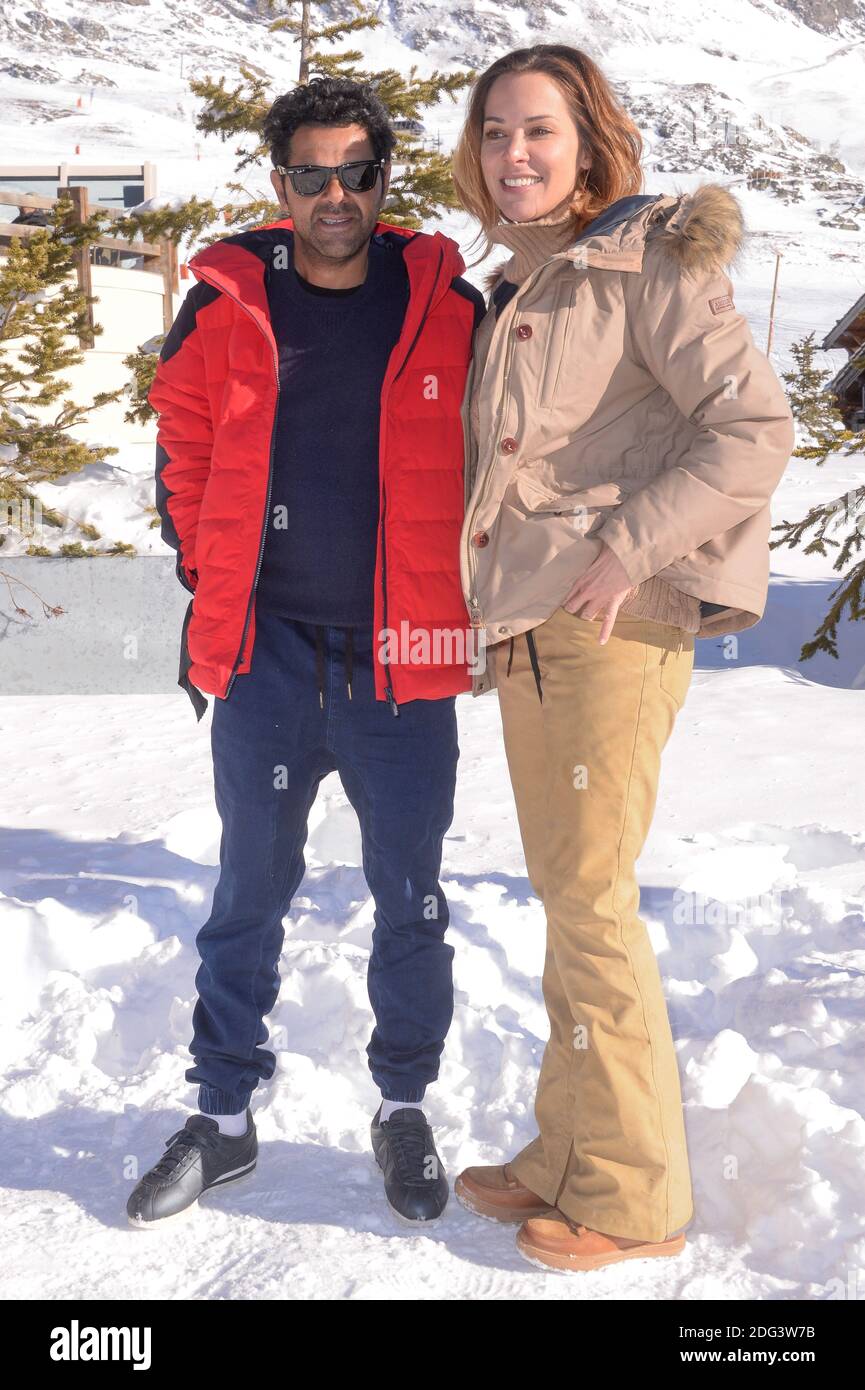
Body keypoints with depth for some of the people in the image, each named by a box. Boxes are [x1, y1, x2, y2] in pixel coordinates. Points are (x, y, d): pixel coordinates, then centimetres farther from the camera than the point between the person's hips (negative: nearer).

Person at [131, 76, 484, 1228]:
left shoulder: (448, 309, 1)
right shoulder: (226, 308, 2)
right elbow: (185, 453, 13)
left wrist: (463, 591, 6)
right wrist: (210, 584, 7)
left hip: (399, 656, 0)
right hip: (265, 648, 1)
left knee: (410, 898, 9)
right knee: (249, 892, 11)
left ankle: (404, 1109, 28)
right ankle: (223, 1118, 25)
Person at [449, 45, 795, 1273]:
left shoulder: (649, 263, -7)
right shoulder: (519, 290, 18)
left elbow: (755, 426, -16)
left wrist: (628, 551, -19)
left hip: (616, 622, -8)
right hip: (529, 623, 8)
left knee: (592, 898, -4)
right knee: (564, 893, 12)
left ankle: (633, 1196, 10)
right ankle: (569, 1159, 25)